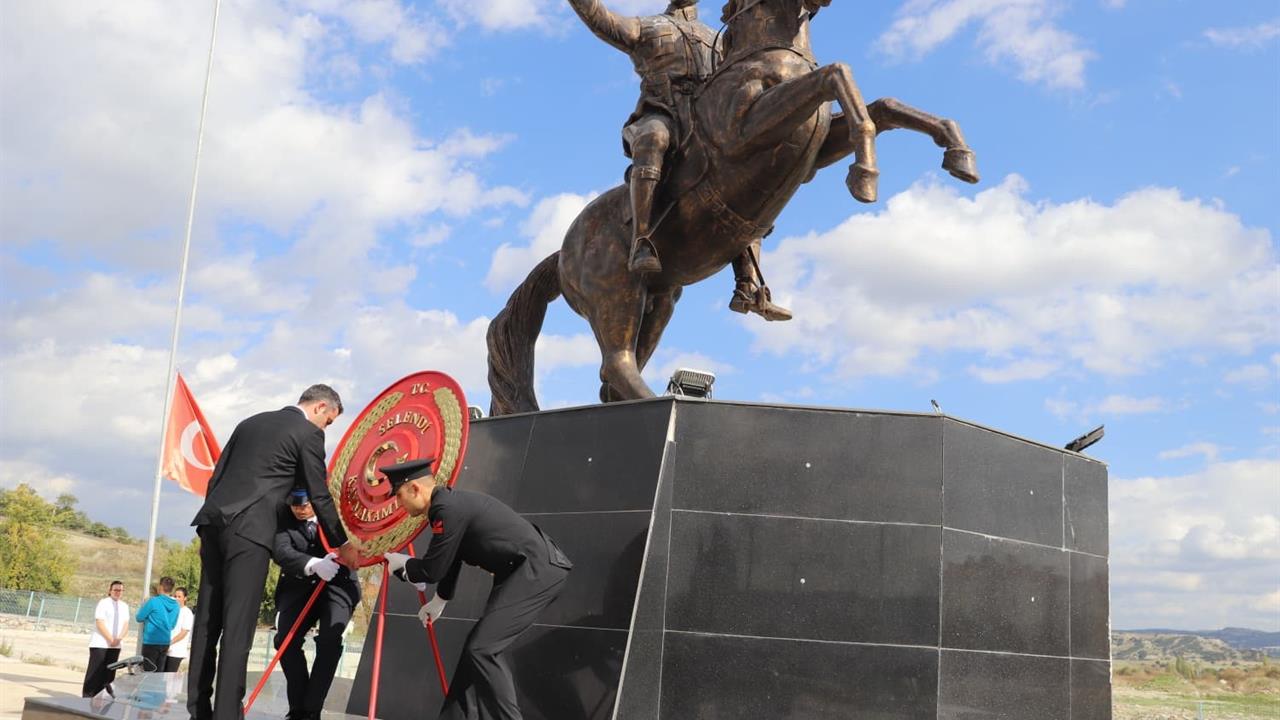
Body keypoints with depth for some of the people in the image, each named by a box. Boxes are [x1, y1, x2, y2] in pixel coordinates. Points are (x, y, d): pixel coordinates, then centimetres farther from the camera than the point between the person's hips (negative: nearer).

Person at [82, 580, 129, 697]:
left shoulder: (124, 606, 13)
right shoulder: (103, 603, -4)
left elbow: (126, 625, 8)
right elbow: (100, 624, -12)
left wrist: (119, 638, -10)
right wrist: (111, 639, -15)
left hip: (115, 645, 5)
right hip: (100, 644, -5)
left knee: (109, 672, 3)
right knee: (95, 672, -6)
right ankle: (87, 696, 0)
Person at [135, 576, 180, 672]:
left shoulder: (154, 601, -13)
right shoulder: (175, 605, 5)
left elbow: (139, 618, -3)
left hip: (151, 642, -6)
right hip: (165, 642, 6)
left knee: (149, 674, -1)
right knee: (159, 673, 11)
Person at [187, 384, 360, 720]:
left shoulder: (251, 422, 23)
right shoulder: (309, 433, 3)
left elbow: (216, 476, 22)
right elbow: (319, 496, 3)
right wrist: (342, 545, 11)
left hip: (214, 519, 7)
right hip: (250, 528, -7)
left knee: (208, 620, 8)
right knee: (237, 626, -8)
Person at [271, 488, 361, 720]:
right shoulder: (283, 520, -5)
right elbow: (281, 551, -21)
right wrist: (313, 565, -39)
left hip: (337, 583, -2)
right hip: (298, 586, 2)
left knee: (329, 639, -23)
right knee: (285, 639, -16)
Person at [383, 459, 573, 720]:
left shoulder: (449, 510, -18)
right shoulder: (450, 503, 14)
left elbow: (432, 570, -11)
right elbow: (450, 560, 29)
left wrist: (403, 563, 9)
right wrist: (439, 600, 41)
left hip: (538, 570, -11)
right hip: (528, 568, 11)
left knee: (482, 648, -14)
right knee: (480, 646, 16)